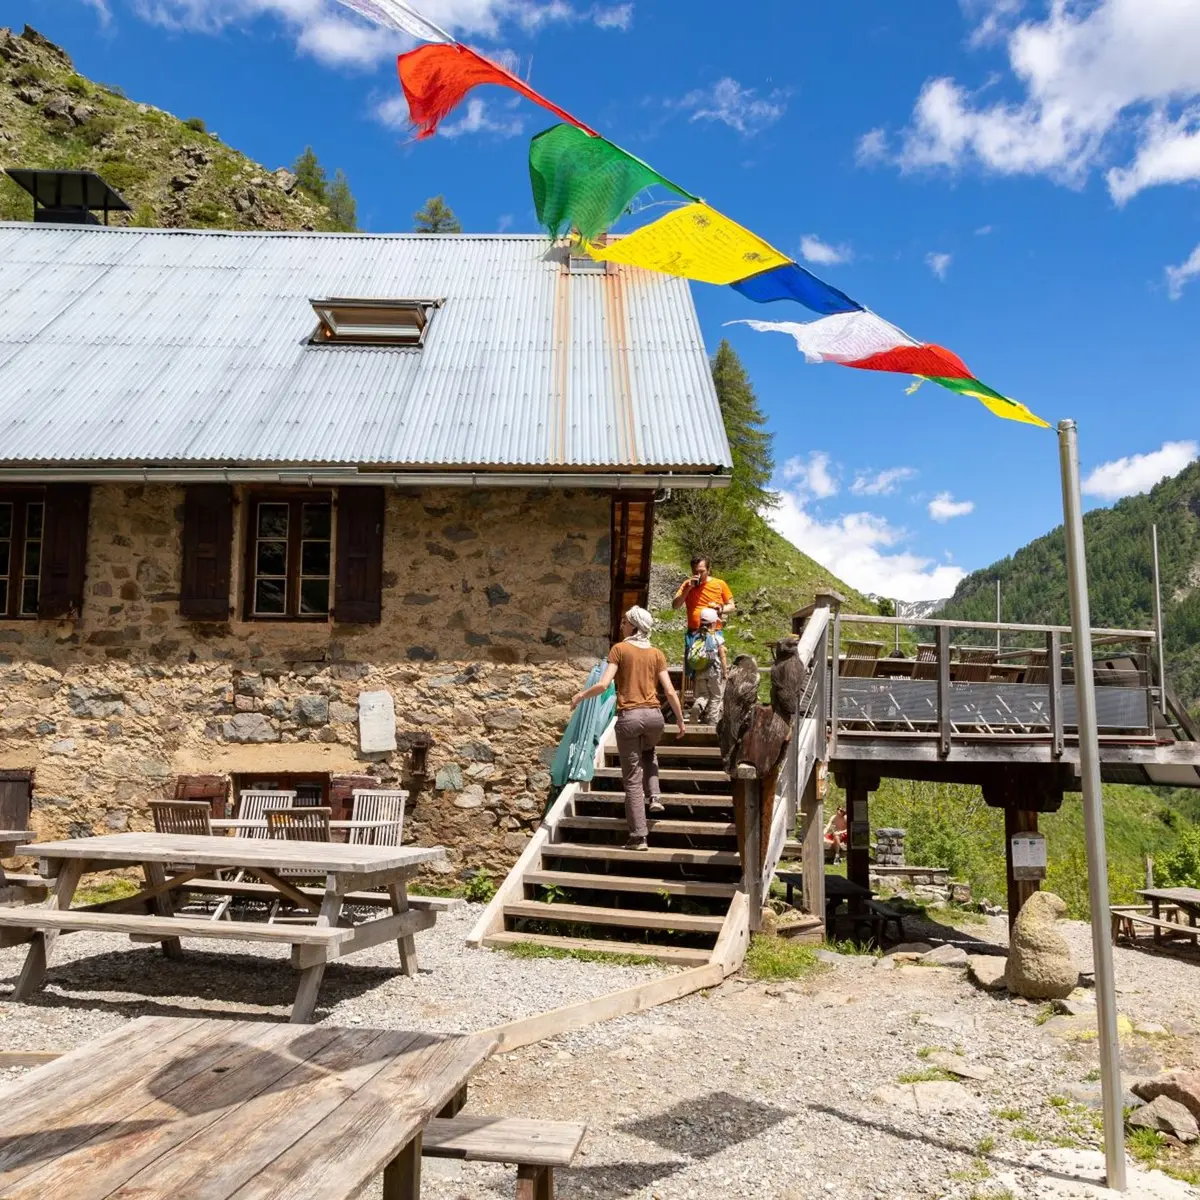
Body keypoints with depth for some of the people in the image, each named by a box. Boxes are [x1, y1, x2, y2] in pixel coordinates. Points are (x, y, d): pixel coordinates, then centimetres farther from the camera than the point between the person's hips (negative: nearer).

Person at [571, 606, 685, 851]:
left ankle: (639, 836, 4)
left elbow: (603, 684, -8)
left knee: (633, 778, 5)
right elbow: (670, 692, 5)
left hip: (629, 717, -3)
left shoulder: (619, 649, -1)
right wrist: (680, 721, 15)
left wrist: (580, 695, 9)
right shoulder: (657, 654, 9)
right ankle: (655, 797, 20)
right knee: (648, 752, 38)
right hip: (654, 716, 3)